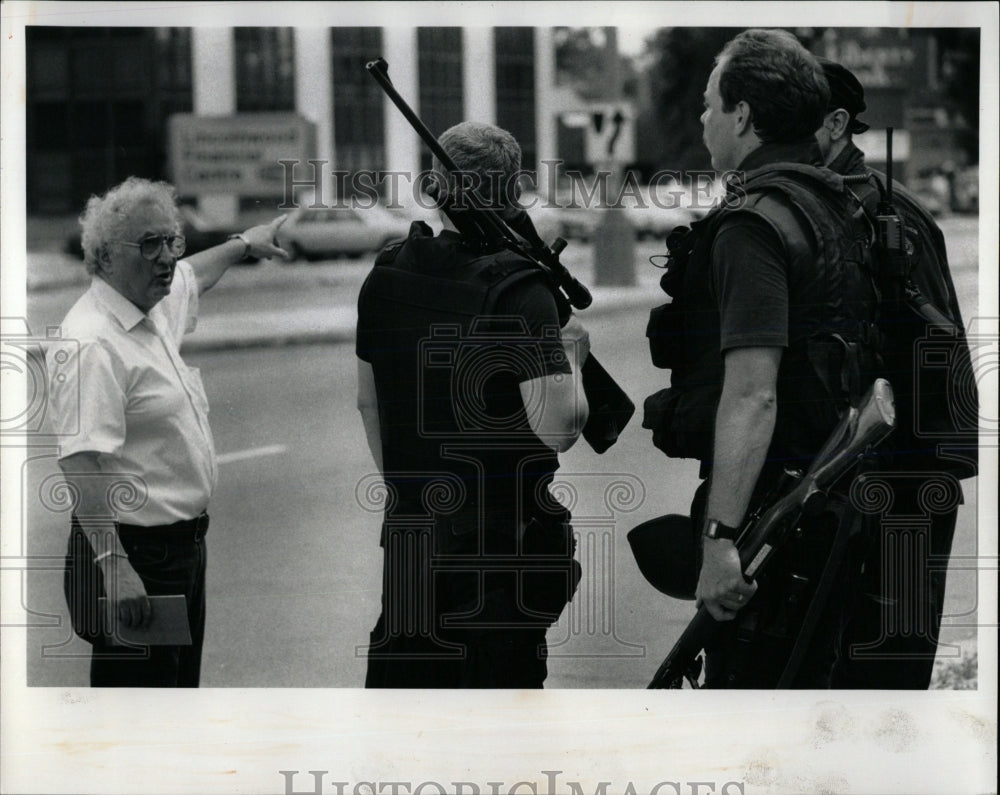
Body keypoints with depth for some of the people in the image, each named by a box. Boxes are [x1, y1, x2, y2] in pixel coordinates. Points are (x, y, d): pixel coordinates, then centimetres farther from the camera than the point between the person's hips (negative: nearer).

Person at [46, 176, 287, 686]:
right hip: (132, 552, -10)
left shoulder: (155, 306, 8)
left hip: (183, 544, 10)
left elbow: (191, 276, 35)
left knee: (180, 683, 17)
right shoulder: (91, 344, -22)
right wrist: (112, 563, -38)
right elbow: (81, 463, -31)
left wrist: (244, 244, 49)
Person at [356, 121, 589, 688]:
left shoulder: (385, 278, 4)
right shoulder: (517, 291, -17)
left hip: (409, 532, 6)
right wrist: (570, 356, -5)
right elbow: (557, 426, -24)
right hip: (501, 545, -6)